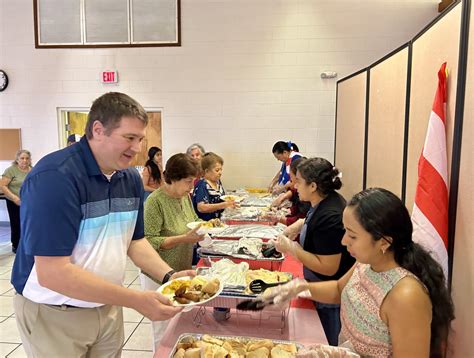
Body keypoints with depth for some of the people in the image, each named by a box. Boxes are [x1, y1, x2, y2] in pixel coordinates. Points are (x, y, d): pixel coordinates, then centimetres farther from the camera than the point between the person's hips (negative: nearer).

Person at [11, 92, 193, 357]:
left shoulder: (131, 177, -2)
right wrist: (136, 300, -29)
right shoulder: (54, 177, -25)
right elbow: (52, 273, -28)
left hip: (109, 306, 6)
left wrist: (169, 276, -11)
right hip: (53, 314, -6)